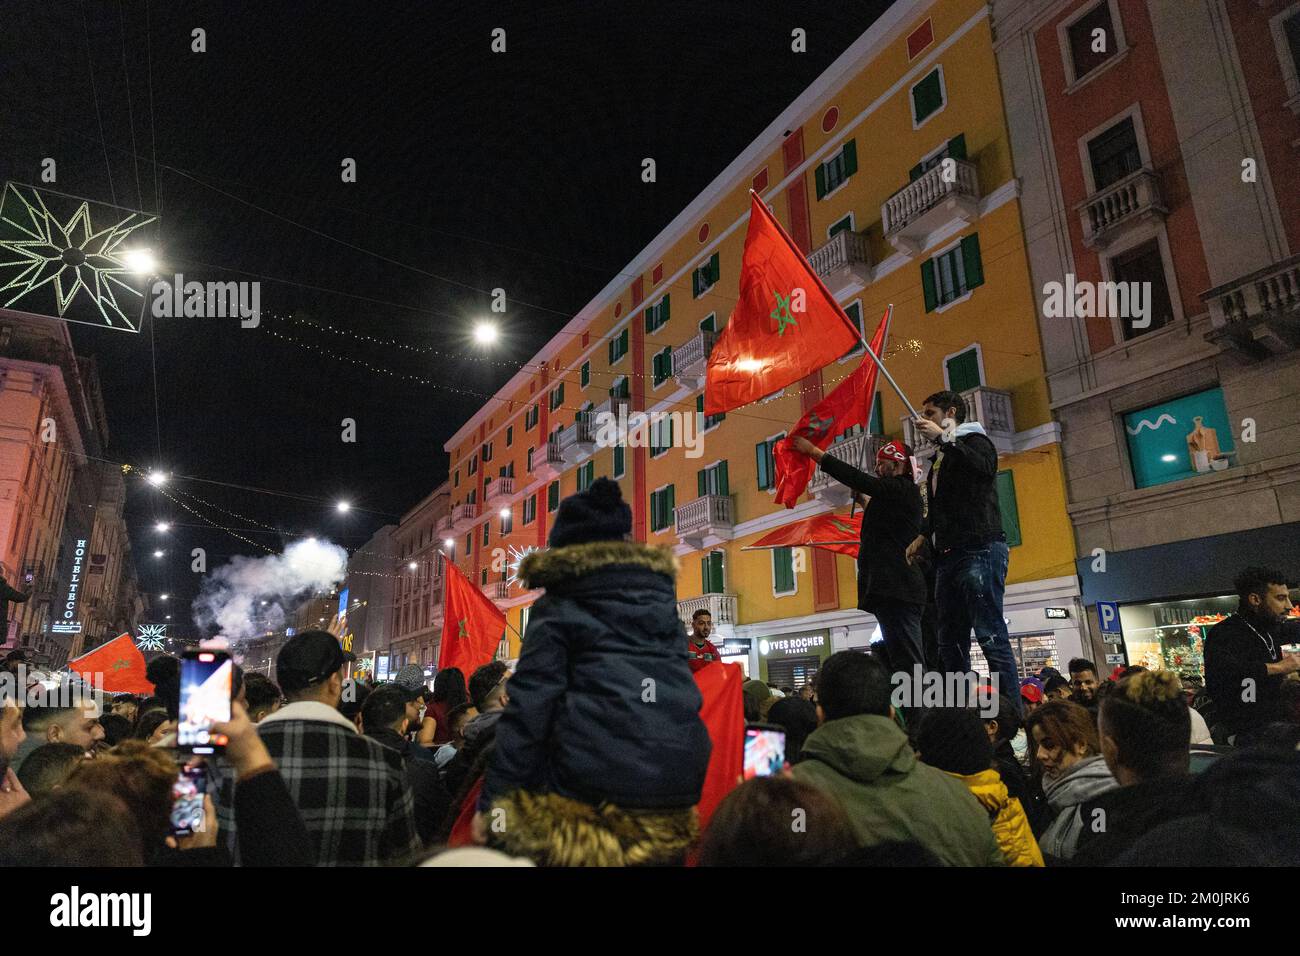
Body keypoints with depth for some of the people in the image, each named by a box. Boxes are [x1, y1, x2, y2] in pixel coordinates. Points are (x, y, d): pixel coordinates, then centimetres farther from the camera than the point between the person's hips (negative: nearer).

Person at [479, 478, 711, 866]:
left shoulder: (559, 606, 2)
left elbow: (531, 700, -7)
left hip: (596, 782, -5)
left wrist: (495, 798, -4)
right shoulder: (661, 591, 18)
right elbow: (683, 686, 18)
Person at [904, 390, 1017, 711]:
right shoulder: (940, 458, 27)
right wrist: (923, 535, 18)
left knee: (991, 637, -12)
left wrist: (942, 436, -19)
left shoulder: (973, 440, 2)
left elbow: (986, 466, -22)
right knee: (950, 643, 6)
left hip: (979, 550, -9)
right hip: (948, 556, 9)